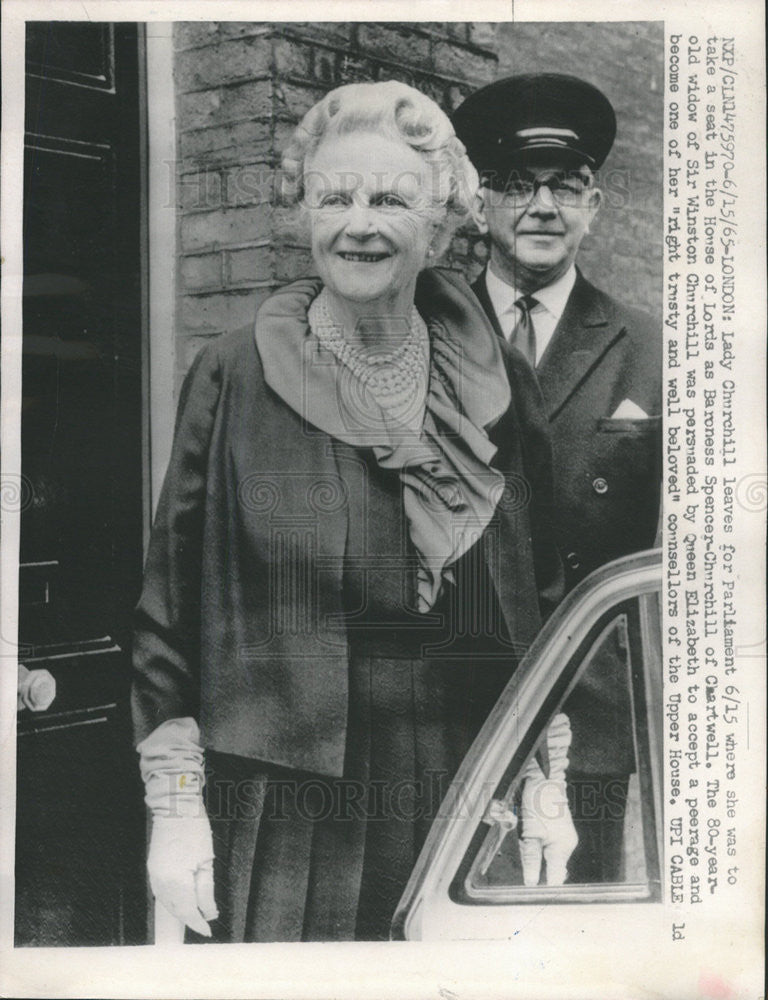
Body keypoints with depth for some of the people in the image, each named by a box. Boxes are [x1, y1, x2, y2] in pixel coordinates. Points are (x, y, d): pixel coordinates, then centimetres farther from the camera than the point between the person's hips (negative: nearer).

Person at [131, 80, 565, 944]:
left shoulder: (499, 388, 3)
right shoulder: (232, 380, -4)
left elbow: (541, 601, 8)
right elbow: (170, 604, -2)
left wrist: (546, 787, 6)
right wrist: (174, 806, -4)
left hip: (466, 817, 2)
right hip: (281, 828, -2)